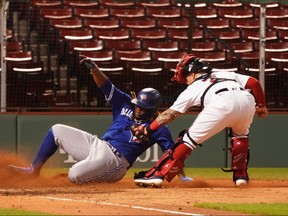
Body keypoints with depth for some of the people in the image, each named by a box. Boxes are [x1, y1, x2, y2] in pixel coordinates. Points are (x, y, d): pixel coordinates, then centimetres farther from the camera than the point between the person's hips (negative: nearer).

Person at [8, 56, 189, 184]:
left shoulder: (158, 129, -9)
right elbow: (106, 86, 0)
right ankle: (34, 169, 13)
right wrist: (94, 69, -19)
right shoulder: (126, 104, 7)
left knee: (75, 175, -30)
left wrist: (183, 178, -27)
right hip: (97, 145, 8)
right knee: (57, 130, 8)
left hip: (114, 160, -7)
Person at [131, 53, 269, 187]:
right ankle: (240, 175, 26)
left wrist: (147, 130, 36)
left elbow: (170, 114, 30)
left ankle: (157, 174, 2)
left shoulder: (193, 89, 29)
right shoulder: (226, 75, 39)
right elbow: (254, 83, 27)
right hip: (247, 100, 4)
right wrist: (261, 106, 37)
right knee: (240, 134, 35)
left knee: (190, 138, 7)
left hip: (222, 104, -4)